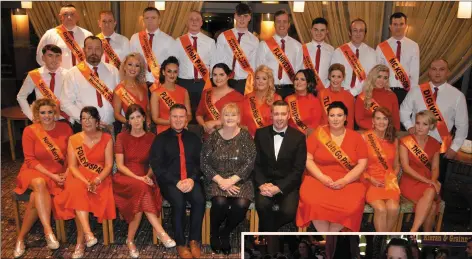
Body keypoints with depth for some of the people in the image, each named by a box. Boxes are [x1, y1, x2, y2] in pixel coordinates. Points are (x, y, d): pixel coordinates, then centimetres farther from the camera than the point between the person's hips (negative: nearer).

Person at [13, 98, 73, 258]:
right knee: (40, 183, -36)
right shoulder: (29, 131, -3)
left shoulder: (65, 128, 1)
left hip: (59, 174, 1)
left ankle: (21, 238, -8)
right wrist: (51, 175, -14)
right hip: (35, 172, -1)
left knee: (35, 197, -26)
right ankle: (48, 232, -38)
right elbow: (30, 160, -5)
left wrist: (66, 173, -11)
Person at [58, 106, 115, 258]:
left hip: (101, 179, -1)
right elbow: (72, 166, -1)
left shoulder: (106, 139, 2)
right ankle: (88, 234, -38)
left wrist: (96, 181, -22)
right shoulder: (73, 140, 6)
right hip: (79, 178, 1)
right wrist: (86, 181, -20)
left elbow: (109, 165, -4)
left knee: (80, 197, -29)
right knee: (78, 189, -34)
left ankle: (80, 242, -17)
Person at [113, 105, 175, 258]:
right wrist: (137, 178, -17)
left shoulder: (151, 138, 8)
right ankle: (160, 232, -38)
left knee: (141, 195, -36)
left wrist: (147, 176, -15)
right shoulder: (121, 137, 4)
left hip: (144, 179, 2)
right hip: (124, 178, -2)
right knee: (141, 188, -37)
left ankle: (130, 240, -24)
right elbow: (119, 165, -3)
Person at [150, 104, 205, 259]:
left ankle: (194, 240, -11)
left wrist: (192, 179, -11)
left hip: (191, 180, 2)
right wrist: (176, 182, -14)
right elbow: (156, 165, -2)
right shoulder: (161, 139, 8)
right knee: (179, 202, -31)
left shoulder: (193, 138, 17)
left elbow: (200, 162, 10)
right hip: (169, 181, -2)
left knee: (200, 200, -28)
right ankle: (180, 243, -13)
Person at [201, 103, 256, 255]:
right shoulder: (213, 137, 4)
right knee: (220, 202, -30)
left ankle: (225, 234, 4)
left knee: (241, 205, -28)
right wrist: (220, 181, -14)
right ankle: (214, 234, 3)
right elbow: (204, 163, -1)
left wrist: (231, 180, -16)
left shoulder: (246, 136, 1)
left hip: (240, 181, 0)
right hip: (217, 181, 0)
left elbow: (250, 163, -6)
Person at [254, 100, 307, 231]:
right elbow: (255, 163, 3)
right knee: (262, 205, -29)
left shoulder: (299, 137, -2)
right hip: (265, 182, 1)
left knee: (288, 211, -26)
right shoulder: (260, 133, 4)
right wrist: (262, 184, -15)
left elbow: (298, 169, -5)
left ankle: (266, 231, 5)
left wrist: (279, 188, -17)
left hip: (287, 184, 0)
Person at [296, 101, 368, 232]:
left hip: (347, 181, 1)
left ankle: (332, 232, -4)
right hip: (318, 179, -1)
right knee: (312, 202, -31)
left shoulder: (356, 137, 5)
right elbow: (307, 159, -1)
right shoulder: (318, 134, 2)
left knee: (351, 206, -29)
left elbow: (362, 164, 1)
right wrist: (322, 177, -15)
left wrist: (345, 180, -13)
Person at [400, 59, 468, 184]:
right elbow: (404, 111, 9)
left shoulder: (457, 95, -4)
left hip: (441, 148, 0)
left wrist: (454, 147, -5)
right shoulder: (416, 91, -1)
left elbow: (462, 125, 0)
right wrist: (409, 126, -9)